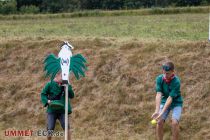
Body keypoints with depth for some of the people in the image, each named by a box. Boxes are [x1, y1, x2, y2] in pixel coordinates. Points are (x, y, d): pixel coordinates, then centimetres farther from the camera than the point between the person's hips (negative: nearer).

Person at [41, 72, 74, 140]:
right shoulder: (50, 84, -2)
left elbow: (72, 96, -3)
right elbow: (43, 94, 3)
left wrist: (67, 87, -16)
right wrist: (47, 101, -15)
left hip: (62, 110, 1)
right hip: (52, 110, -1)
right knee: (50, 129, 1)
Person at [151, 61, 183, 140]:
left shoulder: (176, 81, -26)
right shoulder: (159, 79, -15)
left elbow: (170, 98, -28)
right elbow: (158, 95, -23)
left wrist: (162, 112, -36)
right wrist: (157, 111, -35)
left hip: (176, 103, -3)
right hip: (164, 102, 3)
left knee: (174, 123, -24)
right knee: (159, 122, -16)